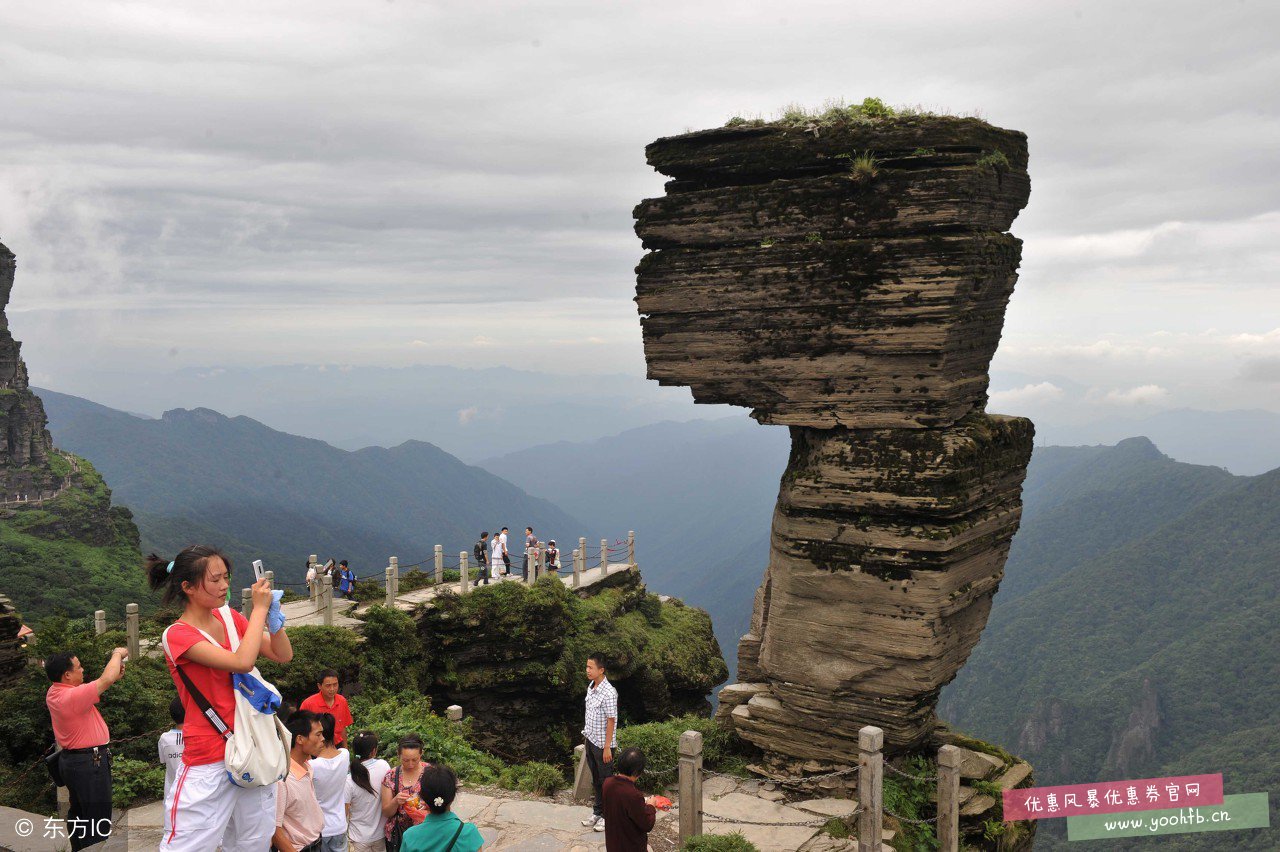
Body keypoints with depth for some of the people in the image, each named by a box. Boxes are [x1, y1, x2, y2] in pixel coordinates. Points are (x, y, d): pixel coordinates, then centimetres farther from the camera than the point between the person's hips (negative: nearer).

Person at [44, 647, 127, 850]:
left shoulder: (54, 693, 2)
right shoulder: (72, 696, -27)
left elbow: (92, 689, 14)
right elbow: (107, 680, -26)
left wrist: (114, 676, 3)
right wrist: (118, 654, -10)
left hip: (72, 759, 10)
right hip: (90, 762, -10)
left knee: (78, 814, 21)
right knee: (99, 820, -4)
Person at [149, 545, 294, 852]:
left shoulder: (230, 617, 7)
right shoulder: (177, 635, -12)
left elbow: (283, 655, 7)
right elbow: (242, 662, -25)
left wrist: (272, 611, -7)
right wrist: (259, 608, -16)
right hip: (210, 760, -6)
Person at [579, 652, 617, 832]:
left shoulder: (609, 693, -24)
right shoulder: (591, 688, 2)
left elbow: (611, 721, -20)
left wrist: (607, 747, -18)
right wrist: (586, 735, 14)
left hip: (603, 744, -8)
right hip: (590, 740, 8)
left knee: (605, 781, 6)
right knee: (596, 779, 20)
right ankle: (597, 812, 33)